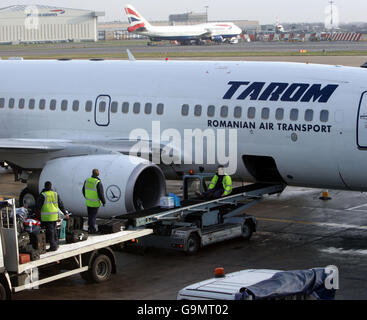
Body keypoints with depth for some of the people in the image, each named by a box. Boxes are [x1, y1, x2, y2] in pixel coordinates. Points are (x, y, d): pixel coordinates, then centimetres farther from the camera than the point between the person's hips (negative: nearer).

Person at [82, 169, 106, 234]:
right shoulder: (98, 183, -21)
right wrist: (103, 202, -4)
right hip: (95, 203, -5)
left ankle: (90, 228, 28)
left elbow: (83, 191, 9)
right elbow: (101, 194, -18)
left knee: (90, 216, 18)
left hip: (88, 202, 5)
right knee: (93, 216, 4)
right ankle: (92, 229, 9)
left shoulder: (87, 180, -3)